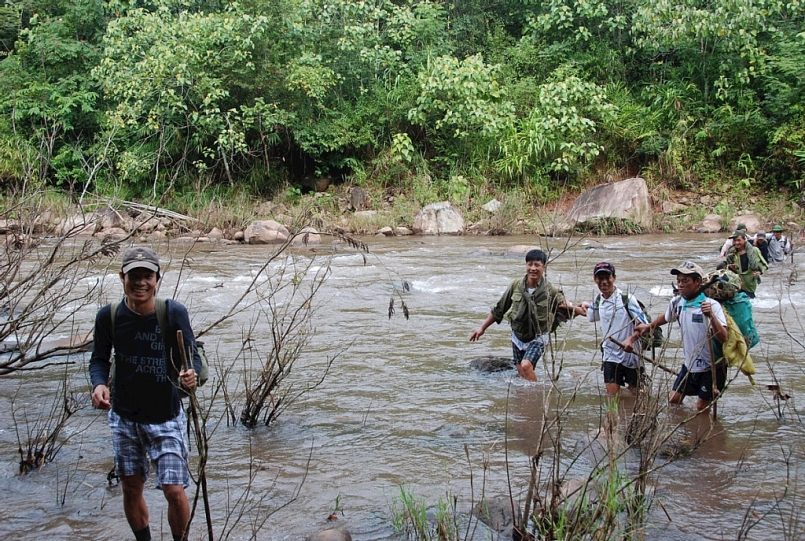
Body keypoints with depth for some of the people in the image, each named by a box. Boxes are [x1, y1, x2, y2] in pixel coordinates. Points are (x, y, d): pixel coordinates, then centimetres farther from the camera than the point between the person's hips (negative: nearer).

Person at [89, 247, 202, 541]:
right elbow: (99, 359, 0)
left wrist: (191, 375, -33)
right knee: (132, 488, 15)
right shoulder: (109, 316, -11)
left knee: (174, 490, -6)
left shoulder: (174, 313, -17)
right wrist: (98, 384, -21)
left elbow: (192, 357, -11)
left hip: (166, 417, -2)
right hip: (124, 417, 3)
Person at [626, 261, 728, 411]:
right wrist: (648, 327, 22)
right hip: (690, 364, 6)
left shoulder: (711, 305, -22)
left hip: (712, 367, -6)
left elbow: (723, 338, -30)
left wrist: (711, 316, -42)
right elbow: (665, 317, 20)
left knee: (701, 408, 2)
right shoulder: (677, 302, -3)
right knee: (674, 399, 11)